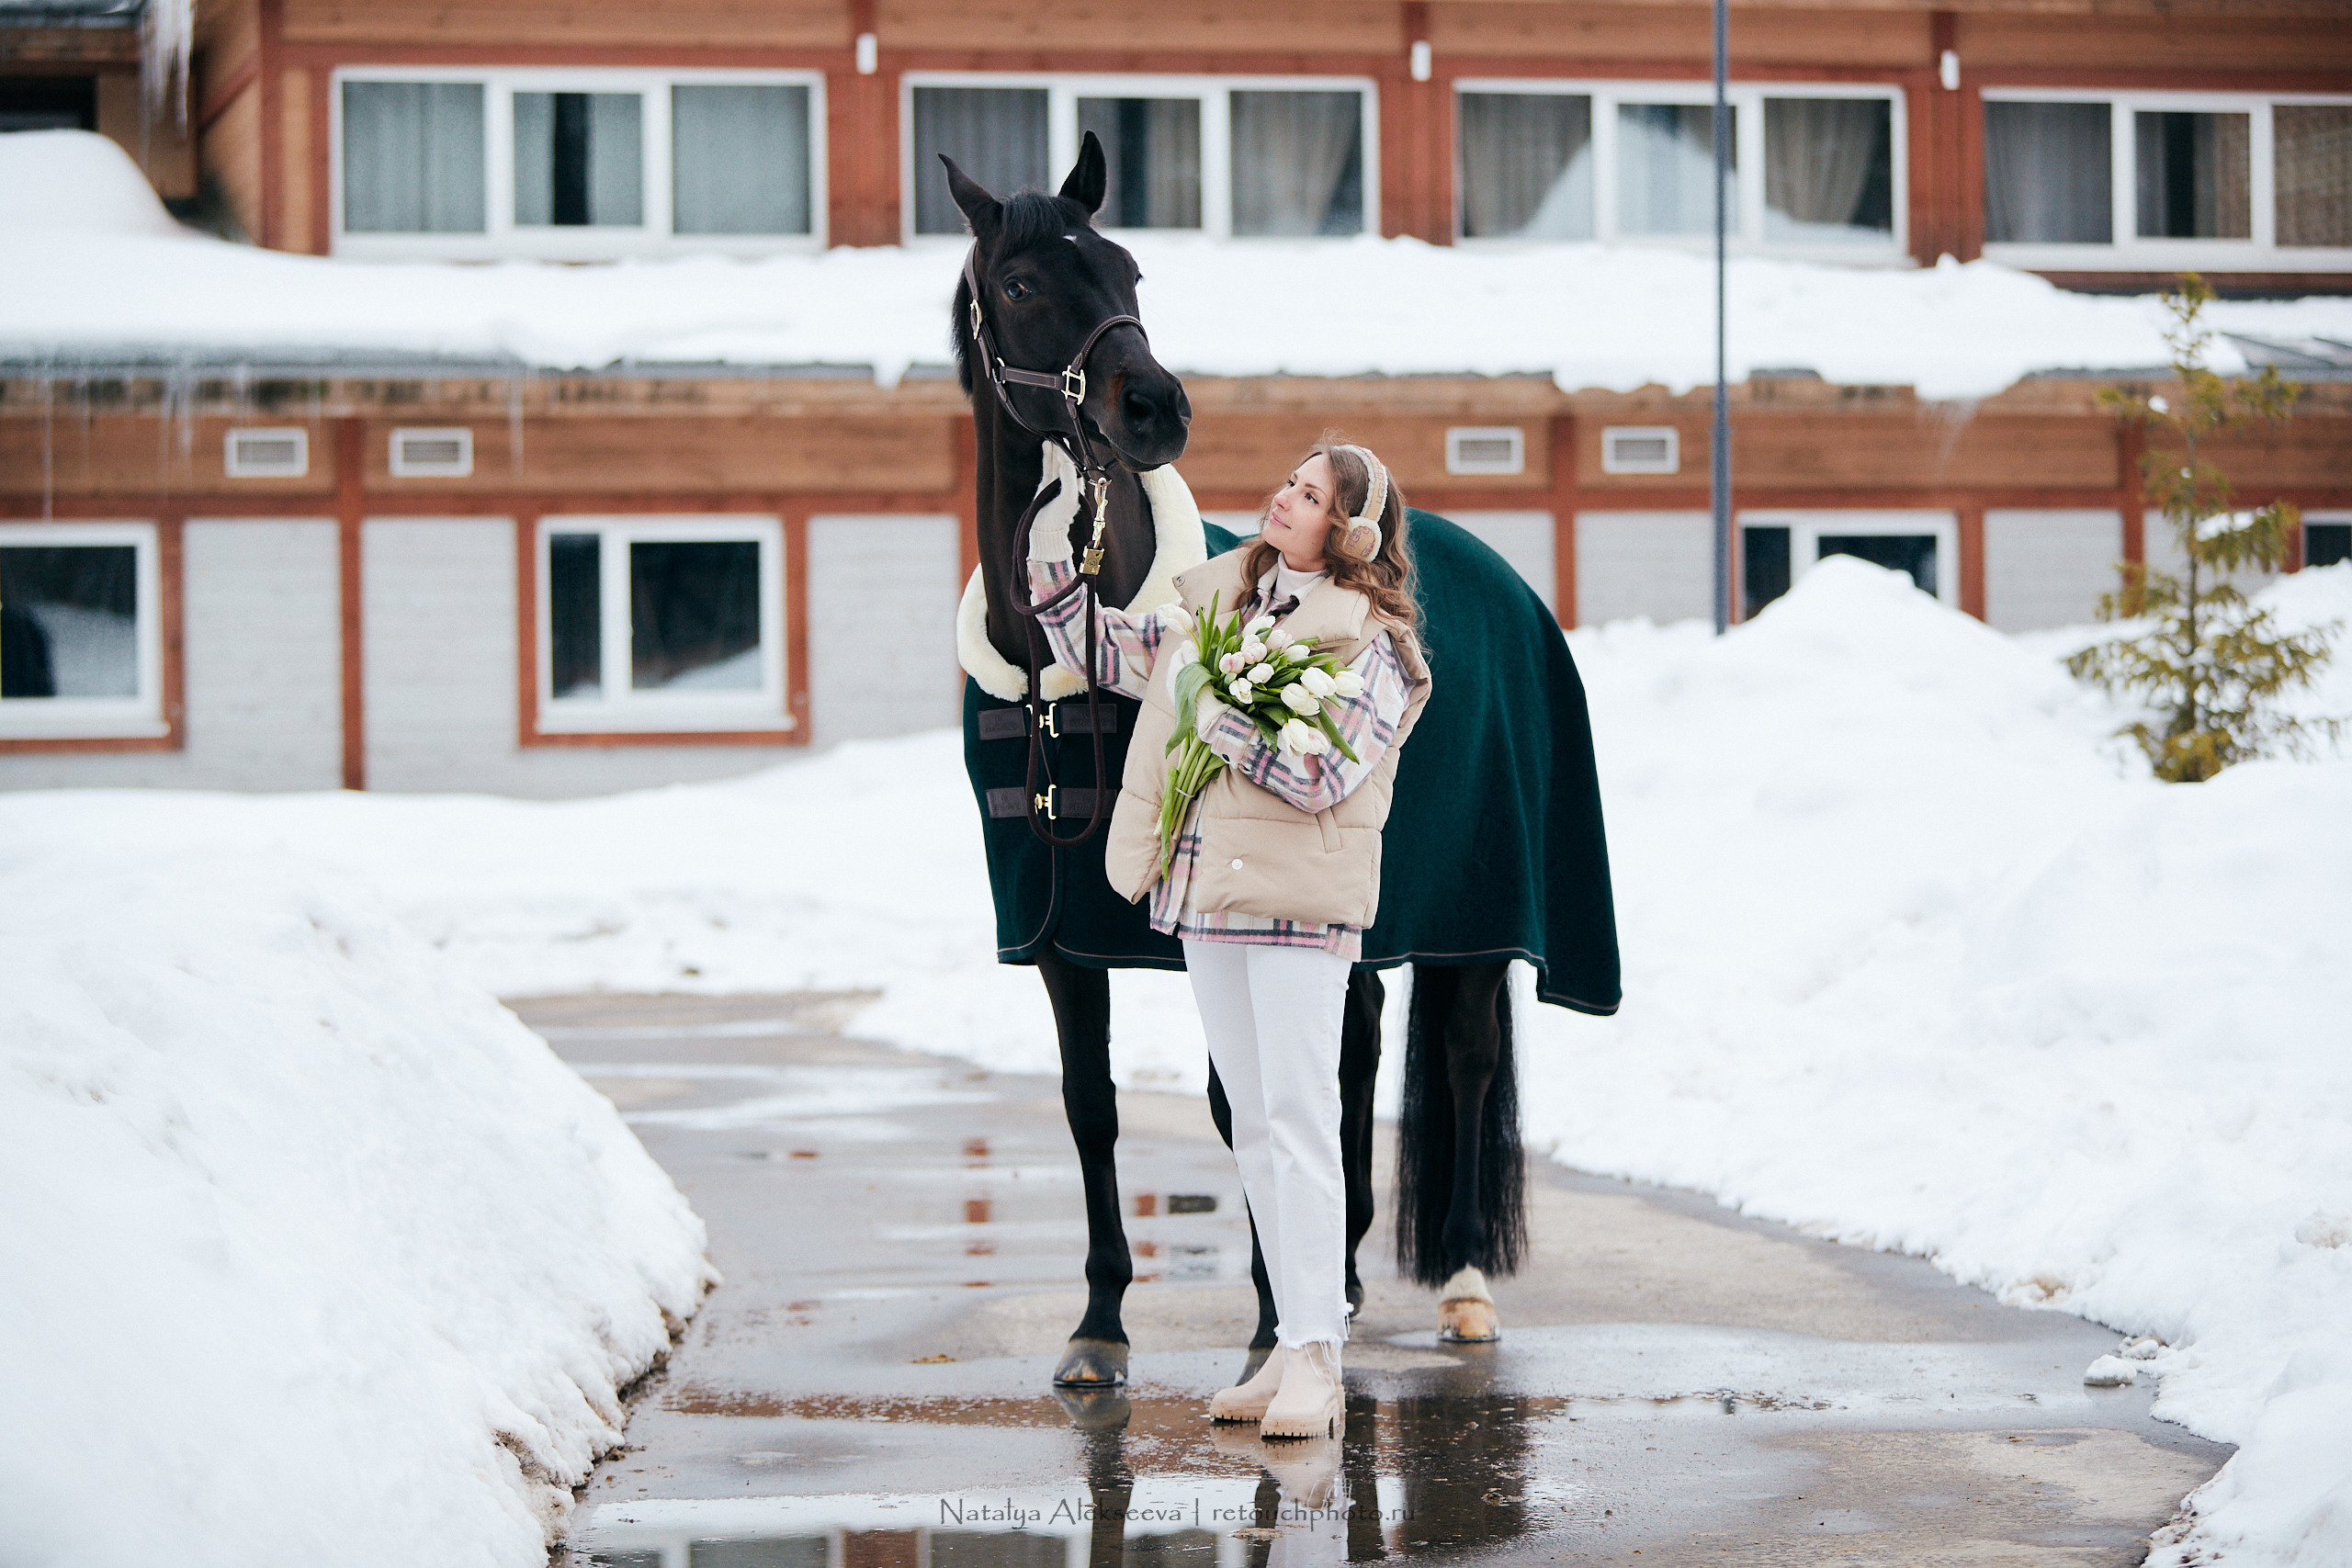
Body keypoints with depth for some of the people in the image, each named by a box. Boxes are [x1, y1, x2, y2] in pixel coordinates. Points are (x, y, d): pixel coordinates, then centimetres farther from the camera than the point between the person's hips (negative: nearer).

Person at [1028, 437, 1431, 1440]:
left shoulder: (1370, 641, -5)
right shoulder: (1218, 602, 15)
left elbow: (1324, 774, -16)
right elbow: (1099, 648, 24)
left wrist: (1225, 719, -21)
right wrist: (1054, 544, 14)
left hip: (1299, 902, -7)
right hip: (1208, 895, 7)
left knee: (1298, 1120, -12)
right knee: (1254, 1124, 9)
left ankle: (1315, 1362, -13)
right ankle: (1292, 1349, 14)